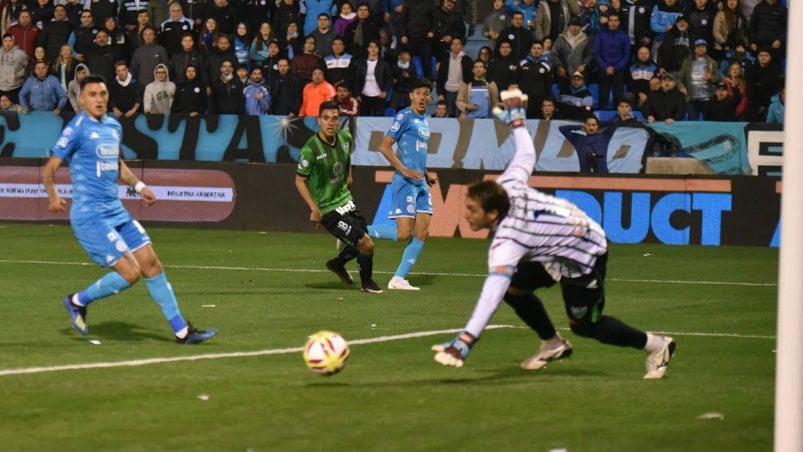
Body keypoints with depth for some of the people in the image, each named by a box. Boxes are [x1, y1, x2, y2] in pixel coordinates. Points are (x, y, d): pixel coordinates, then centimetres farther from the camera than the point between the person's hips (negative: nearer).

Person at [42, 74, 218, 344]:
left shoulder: (114, 126, 12)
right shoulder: (77, 128, -11)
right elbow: (49, 169, -10)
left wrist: (138, 186, 16)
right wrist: (53, 196, -23)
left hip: (116, 211, 8)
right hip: (90, 215, -8)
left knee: (151, 263, 4)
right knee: (130, 273, -13)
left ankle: (181, 331, 10)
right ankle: (78, 301, 10)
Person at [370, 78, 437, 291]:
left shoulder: (424, 121, 18)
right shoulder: (405, 117, -8)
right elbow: (384, 147, -14)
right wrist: (405, 171, -20)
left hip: (420, 184, 9)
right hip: (405, 183, -9)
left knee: (422, 232, 2)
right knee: (404, 232, -14)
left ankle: (399, 279, 6)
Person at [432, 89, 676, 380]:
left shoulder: (508, 240, -38)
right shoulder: (507, 186, -18)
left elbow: (492, 295, -48)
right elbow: (526, 154, 0)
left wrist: (464, 342, -55)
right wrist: (516, 118, 19)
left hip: (585, 256, -9)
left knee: (584, 324, 1)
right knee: (513, 286, 1)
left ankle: (656, 346, 20)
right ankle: (553, 345, 23)